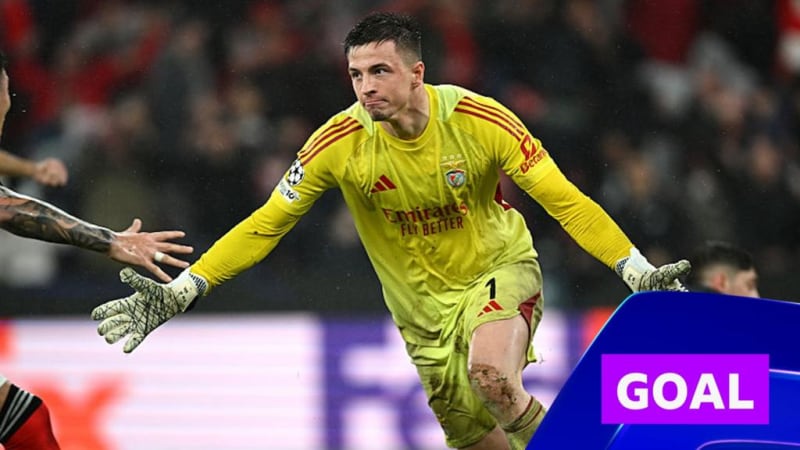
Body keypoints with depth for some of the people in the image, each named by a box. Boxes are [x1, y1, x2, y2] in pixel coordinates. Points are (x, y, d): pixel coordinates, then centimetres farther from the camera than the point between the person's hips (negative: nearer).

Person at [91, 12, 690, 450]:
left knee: (489, 371, -33)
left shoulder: (480, 121, -22)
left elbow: (565, 201, -18)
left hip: (499, 268, -3)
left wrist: (639, 272, -28)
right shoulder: (340, 142, -18)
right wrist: (181, 292, -18)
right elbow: (264, 226, -11)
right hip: (422, 300, 3)